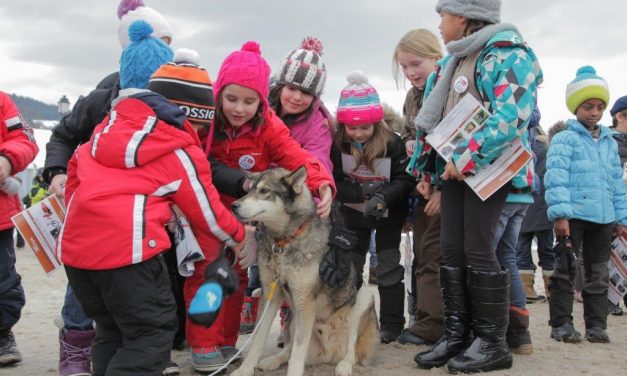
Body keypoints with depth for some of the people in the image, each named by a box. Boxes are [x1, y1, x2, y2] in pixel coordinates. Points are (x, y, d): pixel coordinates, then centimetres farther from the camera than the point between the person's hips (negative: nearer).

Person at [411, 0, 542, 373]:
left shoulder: (507, 53, -10)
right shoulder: (454, 61, 18)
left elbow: (511, 117, -23)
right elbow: (436, 119, 22)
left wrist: (466, 158, -24)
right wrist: (427, 167, 15)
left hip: (490, 168, -8)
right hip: (454, 169, 8)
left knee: (478, 251, -8)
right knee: (452, 252, 6)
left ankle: (493, 342, 4)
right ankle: (456, 335, 14)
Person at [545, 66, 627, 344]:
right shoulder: (564, 139, -4)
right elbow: (556, 178, -12)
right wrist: (560, 214, -20)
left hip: (603, 218, 6)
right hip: (574, 216, -6)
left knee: (598, 274, 11)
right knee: (566, 271, 0)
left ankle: (596, 324, 19)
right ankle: (561, 324, 7)